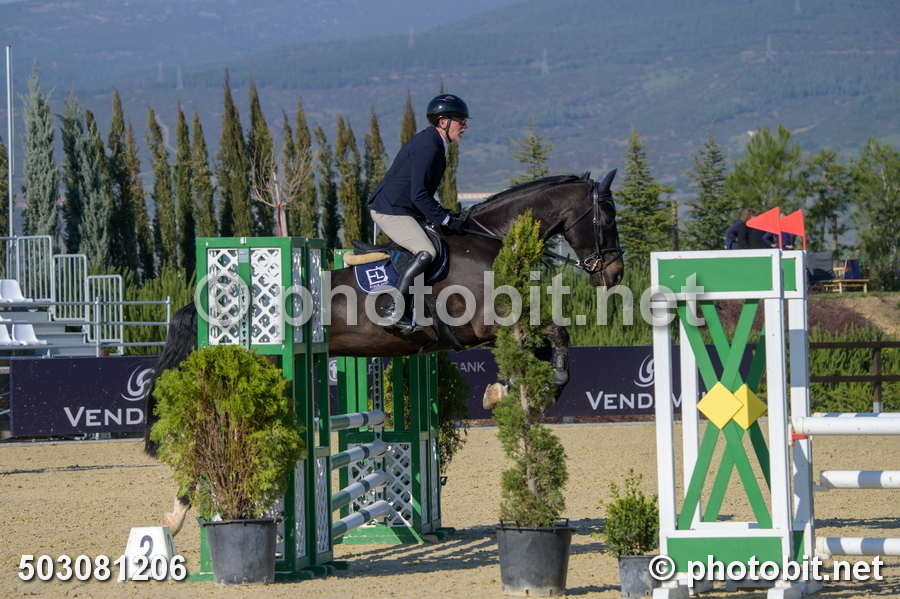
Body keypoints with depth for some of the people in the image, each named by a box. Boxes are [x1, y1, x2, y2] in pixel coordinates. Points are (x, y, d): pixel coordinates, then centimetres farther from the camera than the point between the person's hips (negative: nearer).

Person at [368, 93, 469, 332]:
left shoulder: (433, 143, 13)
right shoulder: (428, 147, -20)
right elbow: (418, 195, -25)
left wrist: (444, 215, 14)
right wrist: (446, 220, -21)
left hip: (404, 210, 11)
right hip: (390, 211, -11)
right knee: (426, 253, -24)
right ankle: (395, 310, -22)